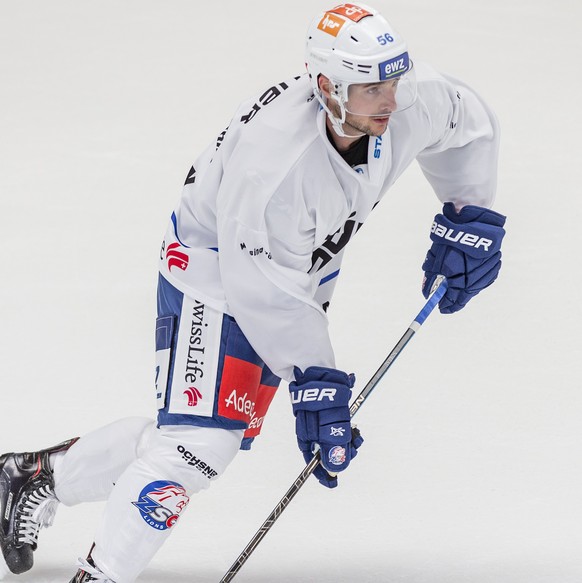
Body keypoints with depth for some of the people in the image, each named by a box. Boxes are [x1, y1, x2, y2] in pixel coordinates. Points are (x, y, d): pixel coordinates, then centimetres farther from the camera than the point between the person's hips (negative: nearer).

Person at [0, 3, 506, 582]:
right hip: (214, 272, -8)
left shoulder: (408, 100, -20)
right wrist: (315, 381, -27)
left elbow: (469, 124, 5)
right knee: (201, 442, -20)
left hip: (298, 269, 8)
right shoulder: (274, 158, -39)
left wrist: (468, 217, 1)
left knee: (219, 434, 11)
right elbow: (265, 291, -31)